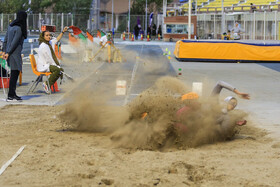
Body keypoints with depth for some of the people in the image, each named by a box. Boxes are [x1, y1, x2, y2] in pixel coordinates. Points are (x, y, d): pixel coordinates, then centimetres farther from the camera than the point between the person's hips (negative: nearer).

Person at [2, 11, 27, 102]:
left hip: (10, 53, 9)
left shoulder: (11, 26, 12)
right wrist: (8, 53, -15)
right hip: (15, 53, -9)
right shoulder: (19, 28, -14)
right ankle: (10, 96, -5)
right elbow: (15, 42, -18)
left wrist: (4, 51, 17)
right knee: (14, 73, -5)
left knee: (14, 74, 14)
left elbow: (6, 39, 15)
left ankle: (12, 94, 18)